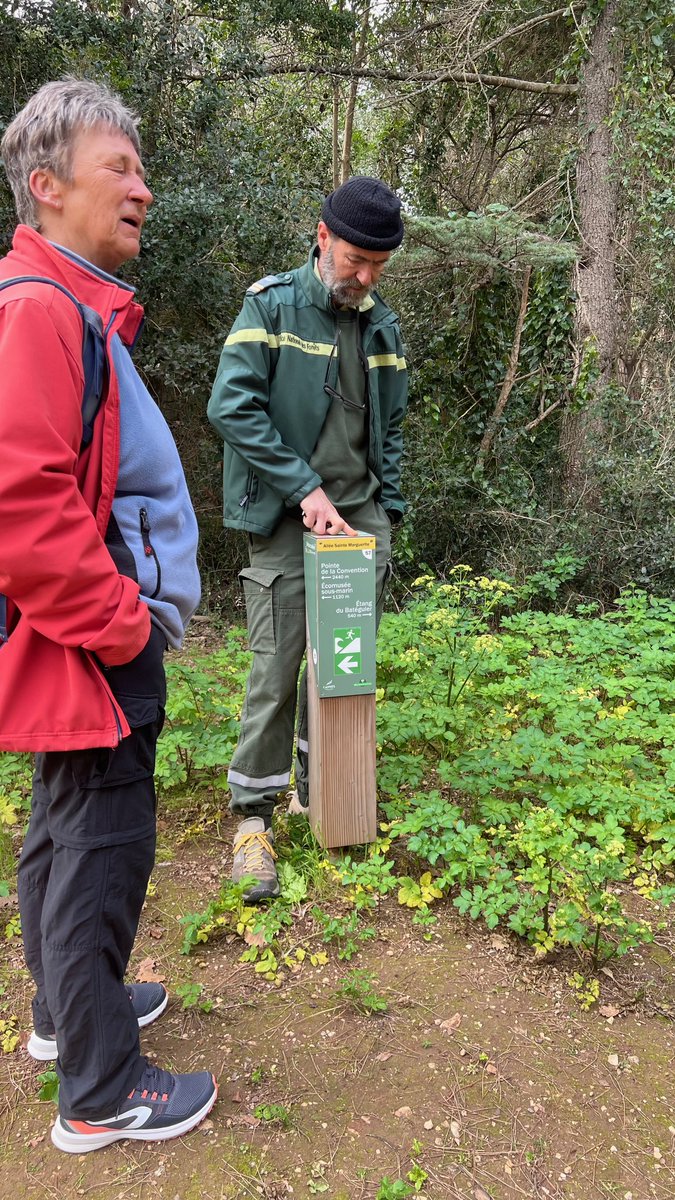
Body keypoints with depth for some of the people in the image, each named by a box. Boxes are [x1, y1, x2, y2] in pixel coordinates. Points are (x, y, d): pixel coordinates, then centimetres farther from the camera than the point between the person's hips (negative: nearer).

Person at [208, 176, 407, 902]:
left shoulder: (381, 324, 12)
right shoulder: (272, 305, -4)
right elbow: (231, 407, -13)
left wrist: (387, 511, 8)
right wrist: (305, 487, -17)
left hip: (360, 516, 6)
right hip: (287, 518, -5)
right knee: (276, 669, -6)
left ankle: (316, 790, 26)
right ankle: (254, 816, 7)